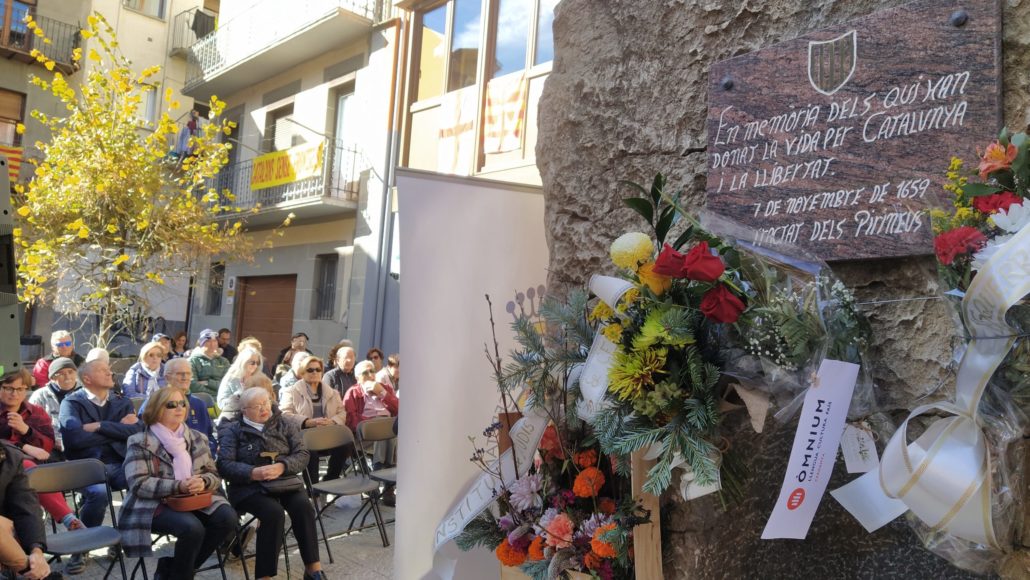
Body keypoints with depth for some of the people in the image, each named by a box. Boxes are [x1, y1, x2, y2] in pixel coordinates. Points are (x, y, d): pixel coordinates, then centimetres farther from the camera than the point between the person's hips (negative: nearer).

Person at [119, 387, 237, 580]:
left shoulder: (198, 438, 11)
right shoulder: (140, 442, -3)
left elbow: (214, 475, 10)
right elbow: (138, 484, -13)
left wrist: (203, 482, -15)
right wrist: (178, 486, -24)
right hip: (155, 505, -5)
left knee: (227, 517, -22)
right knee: (192, 528, -33)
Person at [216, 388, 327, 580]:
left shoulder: (286, 425, 12)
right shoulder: (234, 430, 8)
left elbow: (302, 455, 3)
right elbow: (224, 464, -3)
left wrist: (281, 466, -17)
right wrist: (253, 473, -20)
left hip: (284, 481, 2)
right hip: (249, 486, -2)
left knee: (303, 507, -27)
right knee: (274, 512, -31)